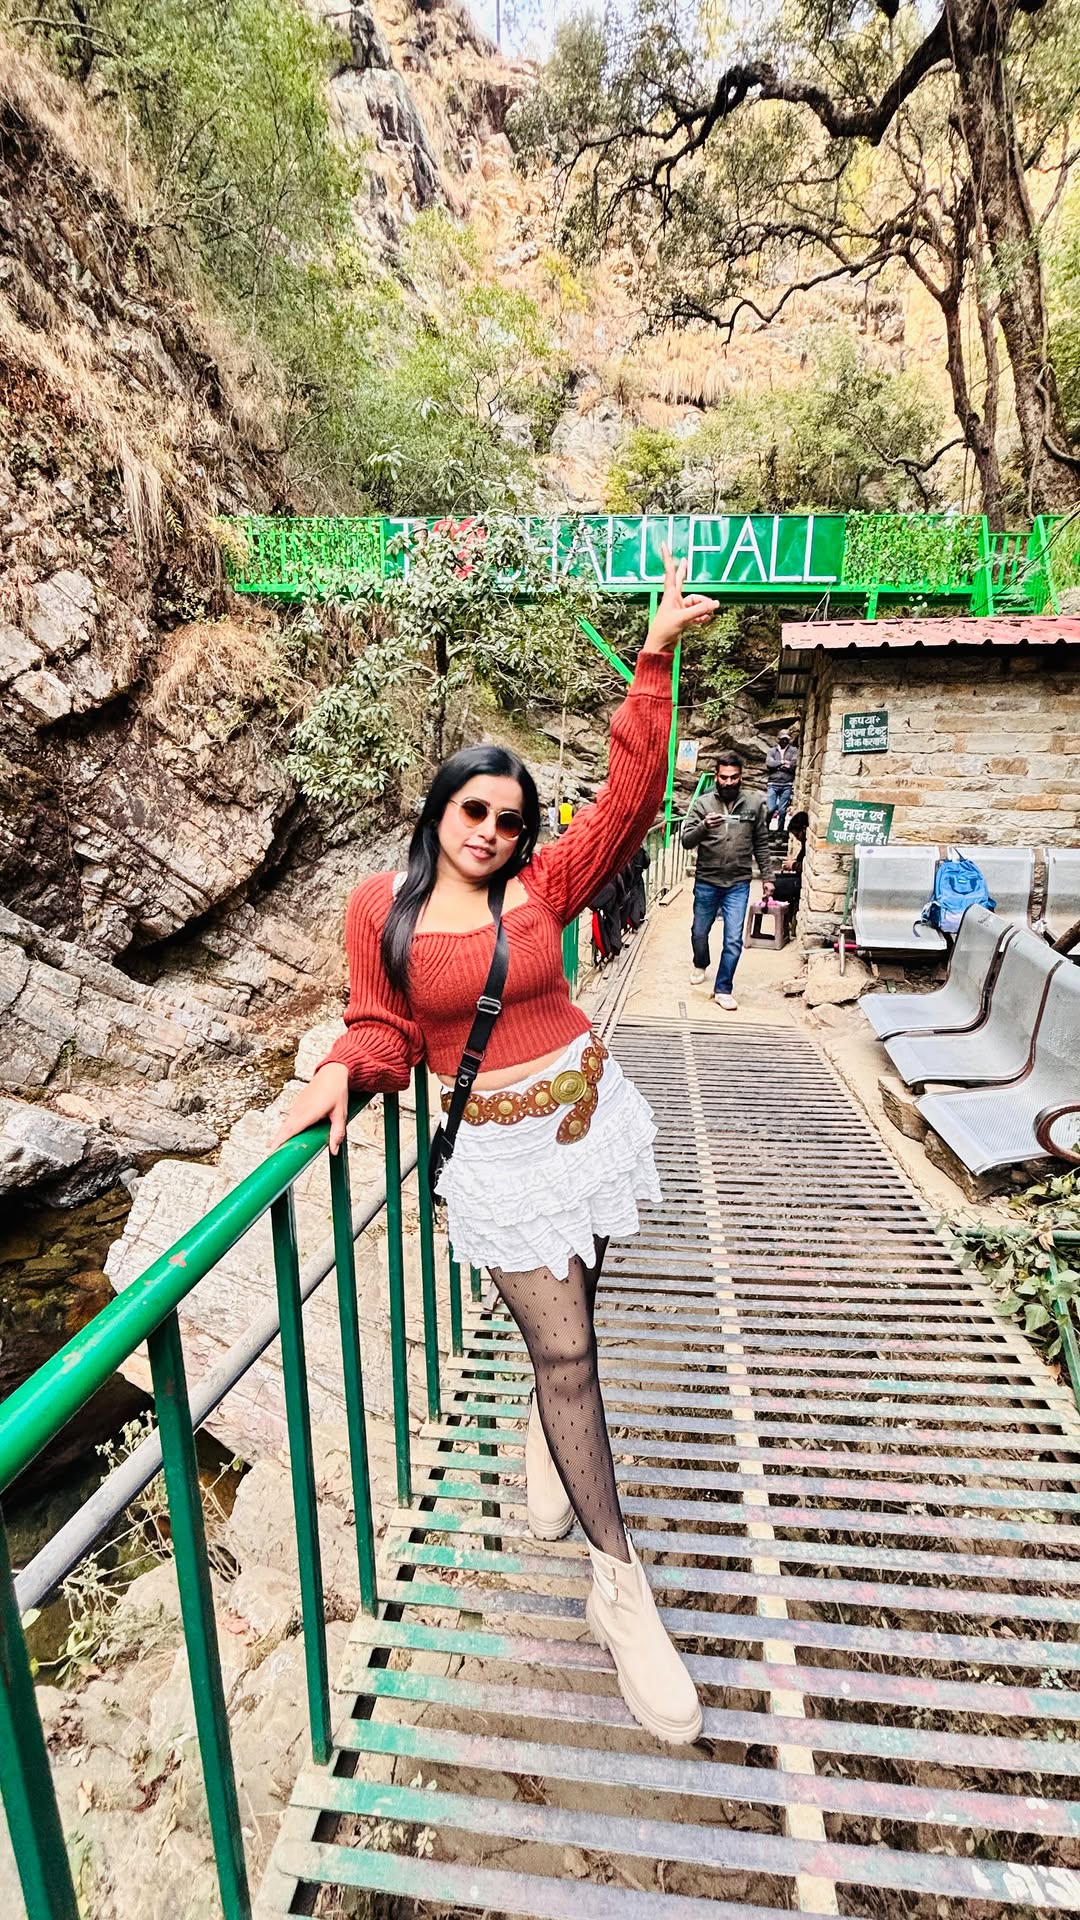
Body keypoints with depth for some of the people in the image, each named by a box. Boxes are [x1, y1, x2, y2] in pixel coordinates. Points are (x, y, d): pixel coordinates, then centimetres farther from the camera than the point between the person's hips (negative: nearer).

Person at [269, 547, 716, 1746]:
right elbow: (385, 1027, 0)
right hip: (496, 1147, -2)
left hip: (587, 1116, 3)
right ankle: (618, 1587, 20)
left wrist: (654, 660, -13)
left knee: (565, 1314, 19)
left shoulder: (543, 886, -3)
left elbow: (630, 796, -11)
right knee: (562, 1346, 1)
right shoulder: (380, 906, -4)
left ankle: (544, 1433, 54)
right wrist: (338, 1073, -22)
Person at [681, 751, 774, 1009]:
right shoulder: (703, 803, -3)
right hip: (706, 882, 0)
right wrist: (704, 827, -28)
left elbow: (761, 844, 8)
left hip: (738, 884, 0)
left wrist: (767, 877, 7)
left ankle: (723, 990, 10)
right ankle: (700, 964, 48)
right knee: (700, 932, 17)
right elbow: (686, 841, -9)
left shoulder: (754, 804, 1)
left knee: (734, 940, -4)